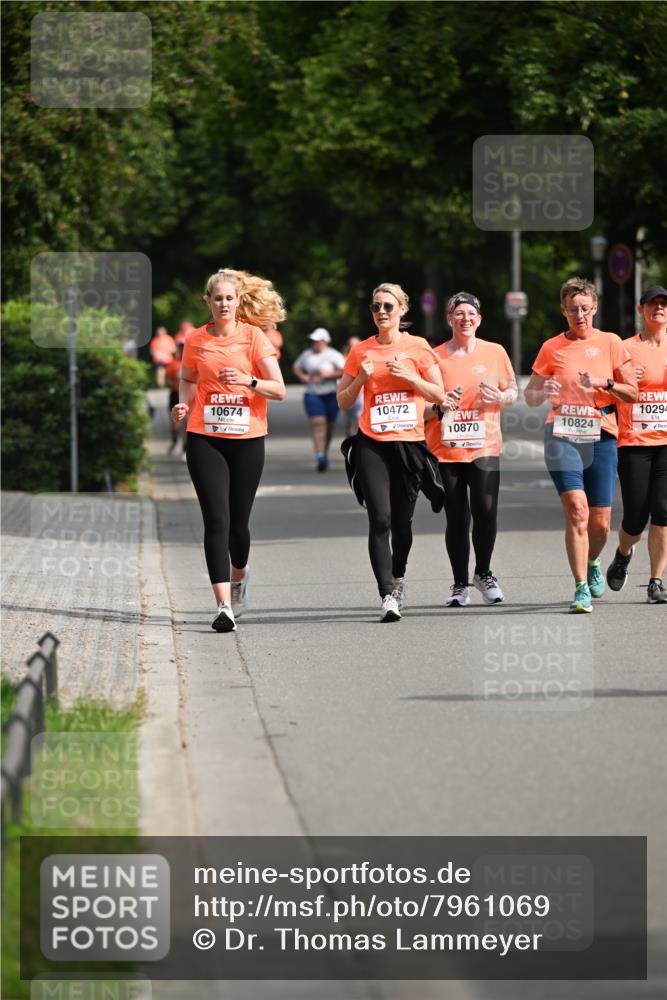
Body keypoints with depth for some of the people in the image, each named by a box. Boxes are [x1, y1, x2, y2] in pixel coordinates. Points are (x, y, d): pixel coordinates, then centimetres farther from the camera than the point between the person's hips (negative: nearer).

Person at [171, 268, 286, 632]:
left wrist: (248, 381, -23)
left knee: (238, 521, 8)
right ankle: (224, 605, -15)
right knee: (216, 520, -12)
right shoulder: (196, 340, 4)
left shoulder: (253, 336, -2)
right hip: (205, 439, 0)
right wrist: (185, 404, 2)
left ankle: (238, 575, 41)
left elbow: (279, 389, -5)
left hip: (247, 440, 0)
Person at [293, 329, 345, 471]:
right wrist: (302, 376, -1)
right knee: (317, 423, -16)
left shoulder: (333, 355, -4)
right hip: (312, 394, 1)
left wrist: (329, 374, -19)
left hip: (330, 394, -1)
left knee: (329, 425, 9)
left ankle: (325, 454, 32)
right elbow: (296, 367, 19)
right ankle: (320, 456, -25)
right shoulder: (307, 354, 6)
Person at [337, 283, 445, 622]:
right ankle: (387, 595, -17)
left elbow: (439, 395, 4)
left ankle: (398, 577, 35)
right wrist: (361, 378, -6)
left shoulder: (417, 348, 4)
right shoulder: (361, 352, 6)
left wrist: (409, 377, -10)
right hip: (371, 444, 0)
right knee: (380, 519, -14)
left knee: (402, 520, 8)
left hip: (409, 442, 0)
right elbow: (343, 401, 11)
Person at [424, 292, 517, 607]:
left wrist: (499, 397, -8)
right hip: (446, 450, 0)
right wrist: (439, 408, -15)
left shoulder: (495, 353, 5)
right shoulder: (435, 357, 2)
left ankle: (483, 573, 10)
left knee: (486, 511, -12)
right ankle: (460, 584, 14)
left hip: (485, 448, 0)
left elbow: (513, 391, 14)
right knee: (457, 518, 0)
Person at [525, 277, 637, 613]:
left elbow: (632, 393, 6)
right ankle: (581, 588, -14)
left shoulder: (610, 343, 6)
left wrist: (605, 383, -12)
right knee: (576, 509, -18)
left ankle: (591, 563, 36)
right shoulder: (551, 348, 6)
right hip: (562, 435, -1)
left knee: (600, 521, 3)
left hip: (601, 437, 1)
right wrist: (543, 392, -11)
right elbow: (530, 395, 12)